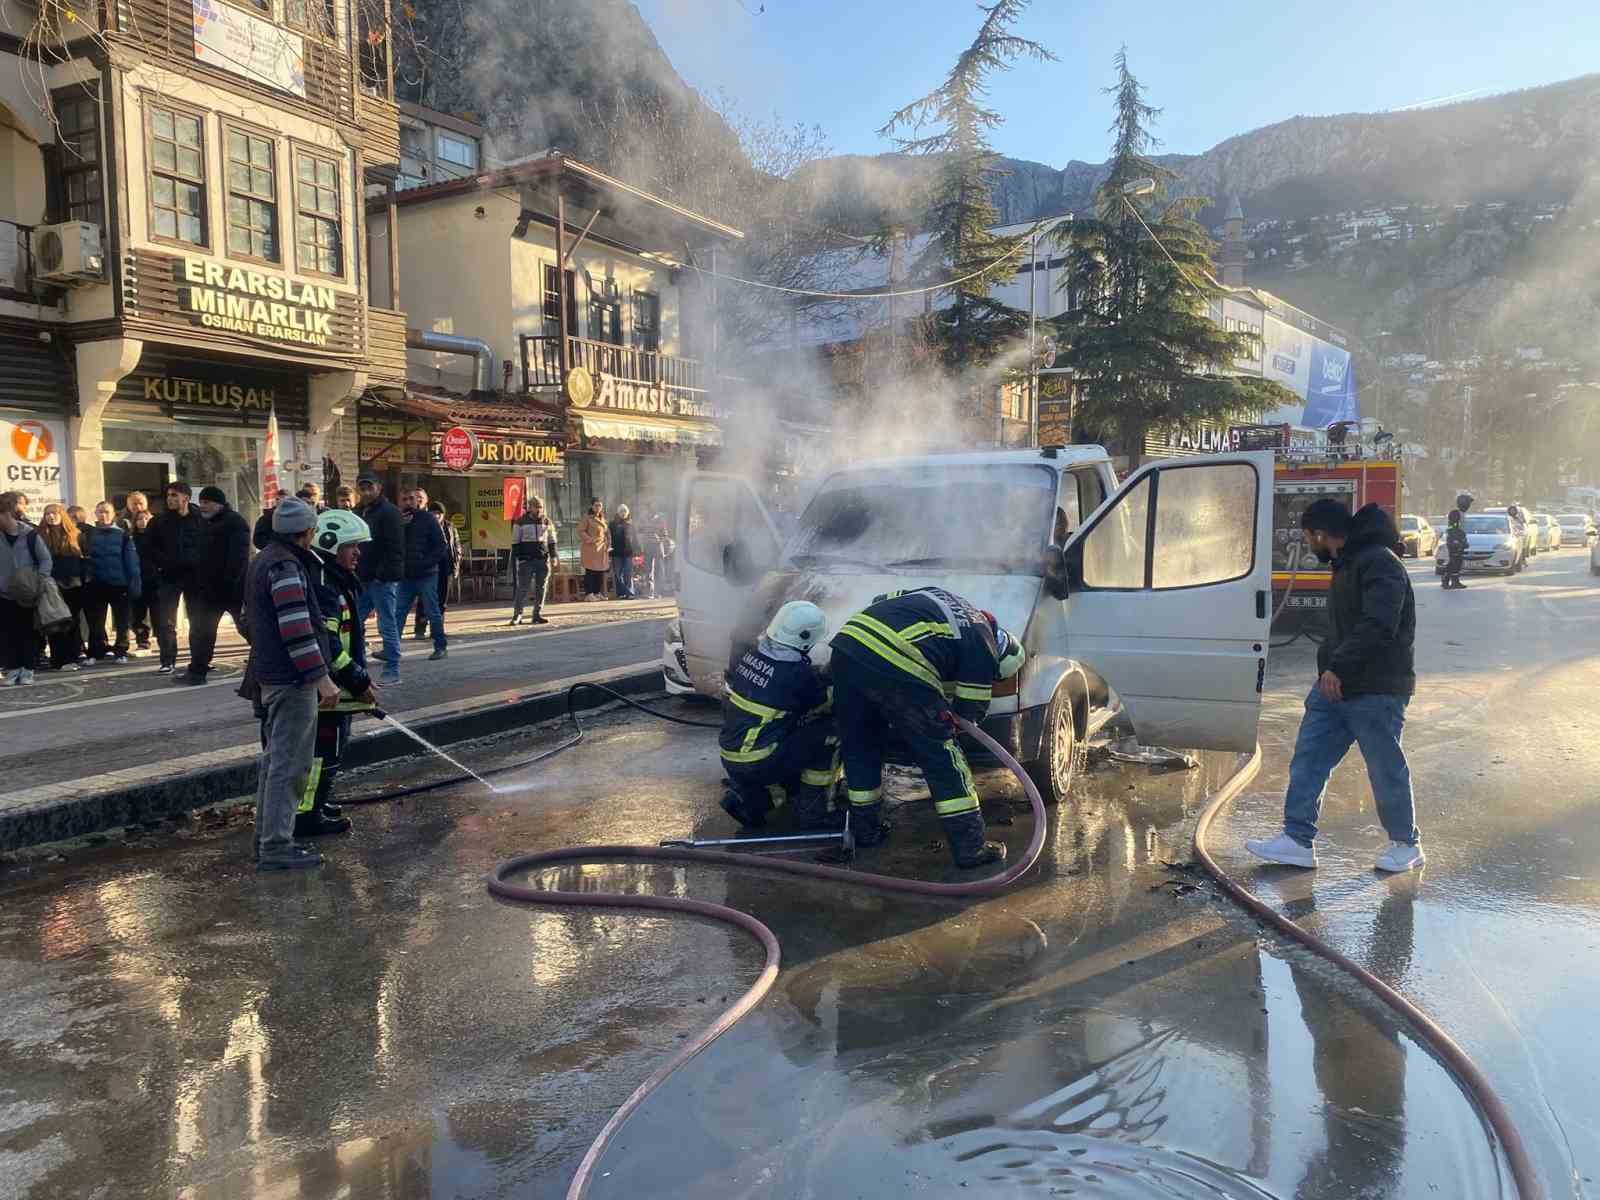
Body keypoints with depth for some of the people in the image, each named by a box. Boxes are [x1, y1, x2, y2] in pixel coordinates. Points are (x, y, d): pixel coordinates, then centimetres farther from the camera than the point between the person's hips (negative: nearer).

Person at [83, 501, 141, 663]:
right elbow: (83, 557, 4)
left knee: (121, 621, 6)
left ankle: (121, 652, 15)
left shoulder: (122, 534, 0)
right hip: (96, 585, 2)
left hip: (119, 583, -2)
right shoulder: (89, 534, 6)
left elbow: (131, 560, -3)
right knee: (96, 622, 8)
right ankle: (97, 652, 16)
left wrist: (135, 584, -10)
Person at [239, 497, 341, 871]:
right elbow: (297, 629, -24)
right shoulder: (286, 566, -16)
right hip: (292, 679, -11)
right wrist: (322, 678, -23)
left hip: (270, 676, 11)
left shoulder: (264, 560, 17)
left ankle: (267, 837, 26)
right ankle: (276, 846, -3)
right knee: (290, 764, -6)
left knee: (275, 759, 18)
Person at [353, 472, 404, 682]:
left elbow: (395, 548, -17)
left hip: (382, 579, -9)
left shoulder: (388, 512, -10)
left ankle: (392, 671, 4)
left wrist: (384, 574, -21)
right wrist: (355, 573, 13)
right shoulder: (360, 512, 18)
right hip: (364, 578, 9)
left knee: (387, 625, -3)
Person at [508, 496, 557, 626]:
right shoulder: (521, 522, 2)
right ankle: (517, 613, 3)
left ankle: (538, 615, 10)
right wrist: (516, 557, -4)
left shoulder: (547, 522, 11)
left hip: (543, 559, 3)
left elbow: (551, 541, 15)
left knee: (541, 588, 3)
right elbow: (515, 541, 3)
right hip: (526, 560, -3)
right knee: (523, 587, -6)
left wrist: (553, 555, 5)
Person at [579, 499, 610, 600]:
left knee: (601, 571, 5)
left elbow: (608, 533, 20)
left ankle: (598, 592, 11)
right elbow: (580, 531, -10)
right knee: (590, 571, -7)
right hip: (591, 549, -6)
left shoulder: (603, 519, 17)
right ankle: (589, 593, -6)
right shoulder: (587, 519, -2)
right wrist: (589, 539, -19)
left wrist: (608, 545, 8)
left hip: (602, 549, 6)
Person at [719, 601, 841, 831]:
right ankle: (811, 811, 6)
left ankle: (745, 794, 10)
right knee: (829, 733, -1)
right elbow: (830, 704, -1)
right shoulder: (798, 674, -17)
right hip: (759, 765, -7)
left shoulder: (745, 654, 0)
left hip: (730, 761, 7)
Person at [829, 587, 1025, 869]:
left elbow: (878, 604, 36)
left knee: (859, 749, 24)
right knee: (942, 760, 9)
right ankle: (970, 847, 13)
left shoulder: (934, 594, 33)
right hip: (899, 668, -7)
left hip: (847, 644, 7)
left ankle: (864, 830, 38)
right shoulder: (983, 647, 13)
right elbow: (970, 712, 16)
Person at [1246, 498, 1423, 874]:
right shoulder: (1347, 565, 16)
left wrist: (1338, 666, -30)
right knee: (1307, 760, 5)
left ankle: (1406, 845, 23)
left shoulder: (1379, 564, -17)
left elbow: (1378, 626, -28)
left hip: (1376, 691, -9)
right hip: (1335, 687, 9)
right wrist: (1329, 667, 15)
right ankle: (1298, 841, 8)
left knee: (1386, 770, 5)